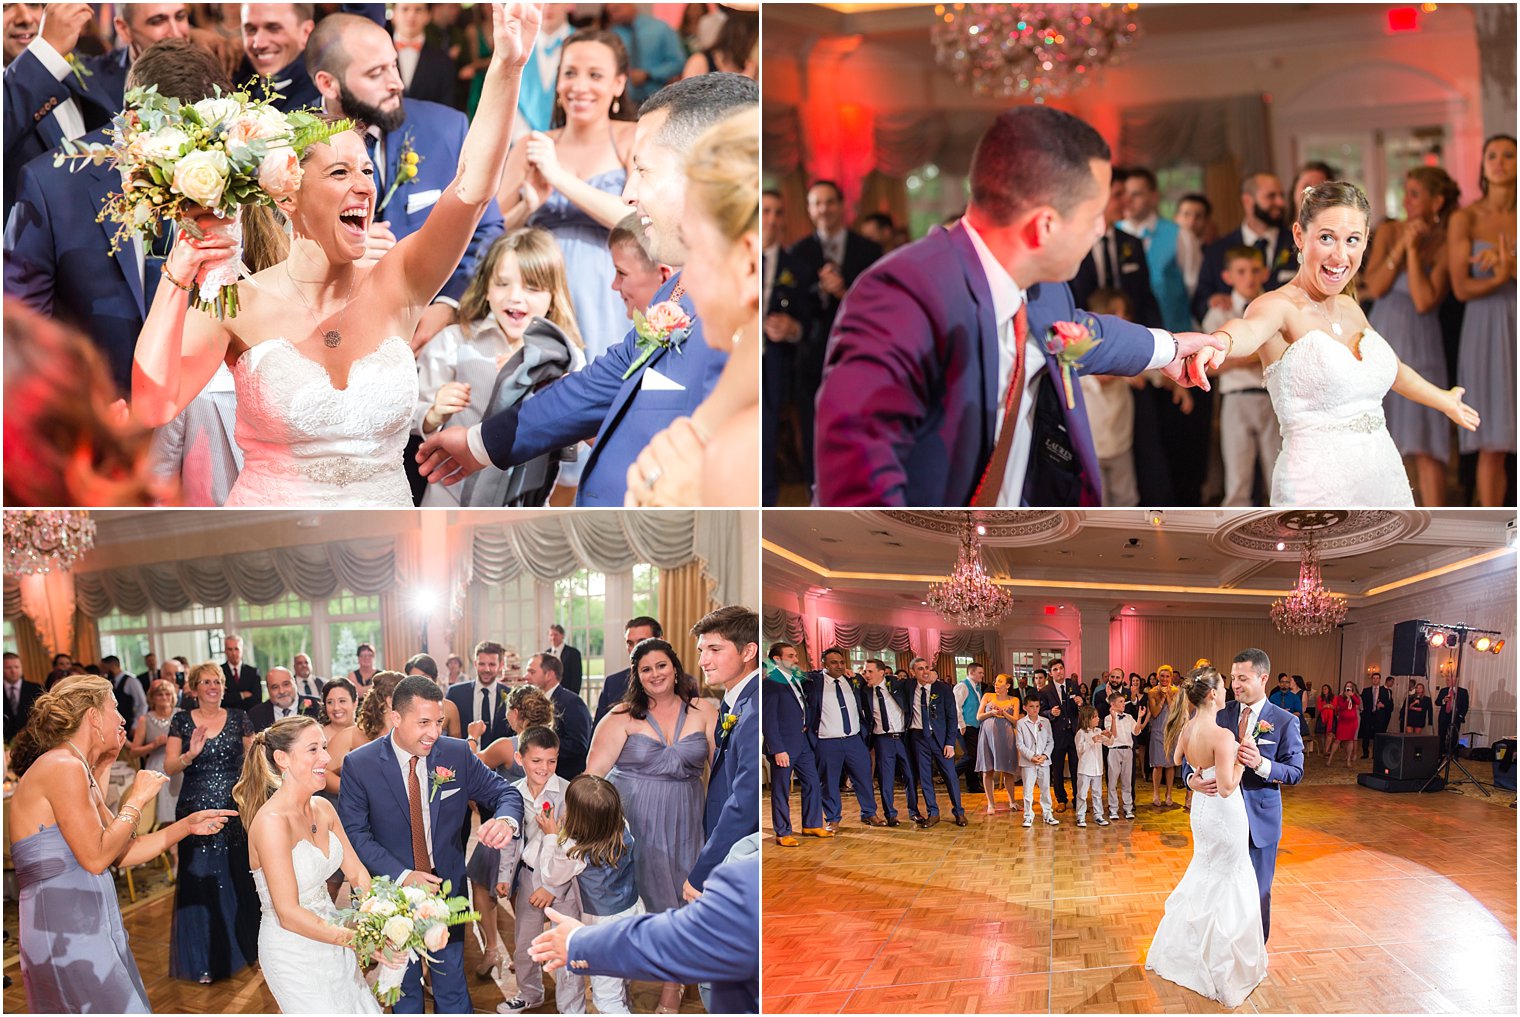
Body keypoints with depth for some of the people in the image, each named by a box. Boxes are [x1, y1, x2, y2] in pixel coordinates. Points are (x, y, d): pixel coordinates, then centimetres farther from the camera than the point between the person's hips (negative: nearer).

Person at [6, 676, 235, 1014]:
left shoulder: (79, 771, 17)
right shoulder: (63, 767, -14)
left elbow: (122, 853, 16)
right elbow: (96, 857, -19)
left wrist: (187, 825, 12)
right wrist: (138, 799, -9)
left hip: (93, 930, 10)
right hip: (65, 933, -10)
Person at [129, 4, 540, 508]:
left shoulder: (392, 287, -5)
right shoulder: (239, 306, -10)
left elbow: (471, 188, -19)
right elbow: (153, 405, -21)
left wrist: (506, 67, -28)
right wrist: (176, 280, -23)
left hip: (388, 507, 2)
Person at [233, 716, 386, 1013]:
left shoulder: (323, 808, 0)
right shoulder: (272, 821, -25)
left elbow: (357, 873, 3)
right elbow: (288, 914, -27)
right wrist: (357, 940, -30)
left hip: (330, 938, 7)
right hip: (293, 953, -7)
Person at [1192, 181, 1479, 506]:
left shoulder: (1349, 307, 13)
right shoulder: (1279, 305, -9)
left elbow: (1392, 369, 32)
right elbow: (1251, 329, -34)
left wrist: (1445, 400, 48)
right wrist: (1220, 341, -57)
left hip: (1386, 476, 7)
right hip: (1317, 488, -7)